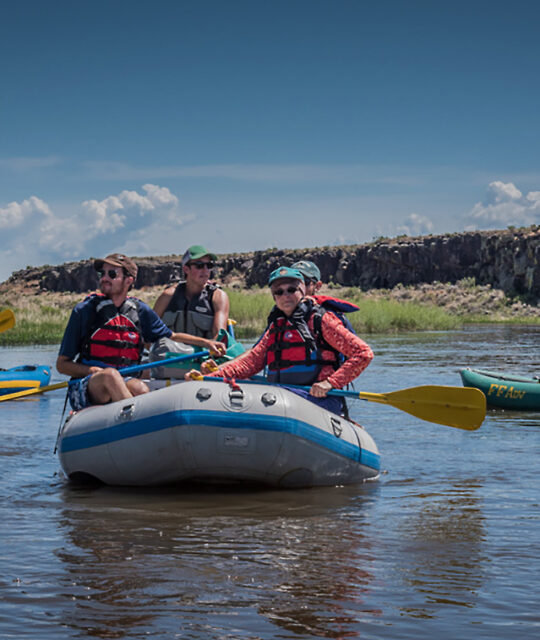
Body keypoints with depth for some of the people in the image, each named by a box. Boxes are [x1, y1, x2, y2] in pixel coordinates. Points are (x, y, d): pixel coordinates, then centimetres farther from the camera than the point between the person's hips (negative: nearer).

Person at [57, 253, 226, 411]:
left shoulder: (140, 311, 11)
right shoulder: (84, 310, 2)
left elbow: (172, 337, 26)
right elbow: (62, 364, 5)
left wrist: (205, 342, 12)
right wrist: (90, 370, -13)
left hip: (125, 384, 3)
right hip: (86, 389, -3)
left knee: (139, 388, -31)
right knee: (110, 375, -35)